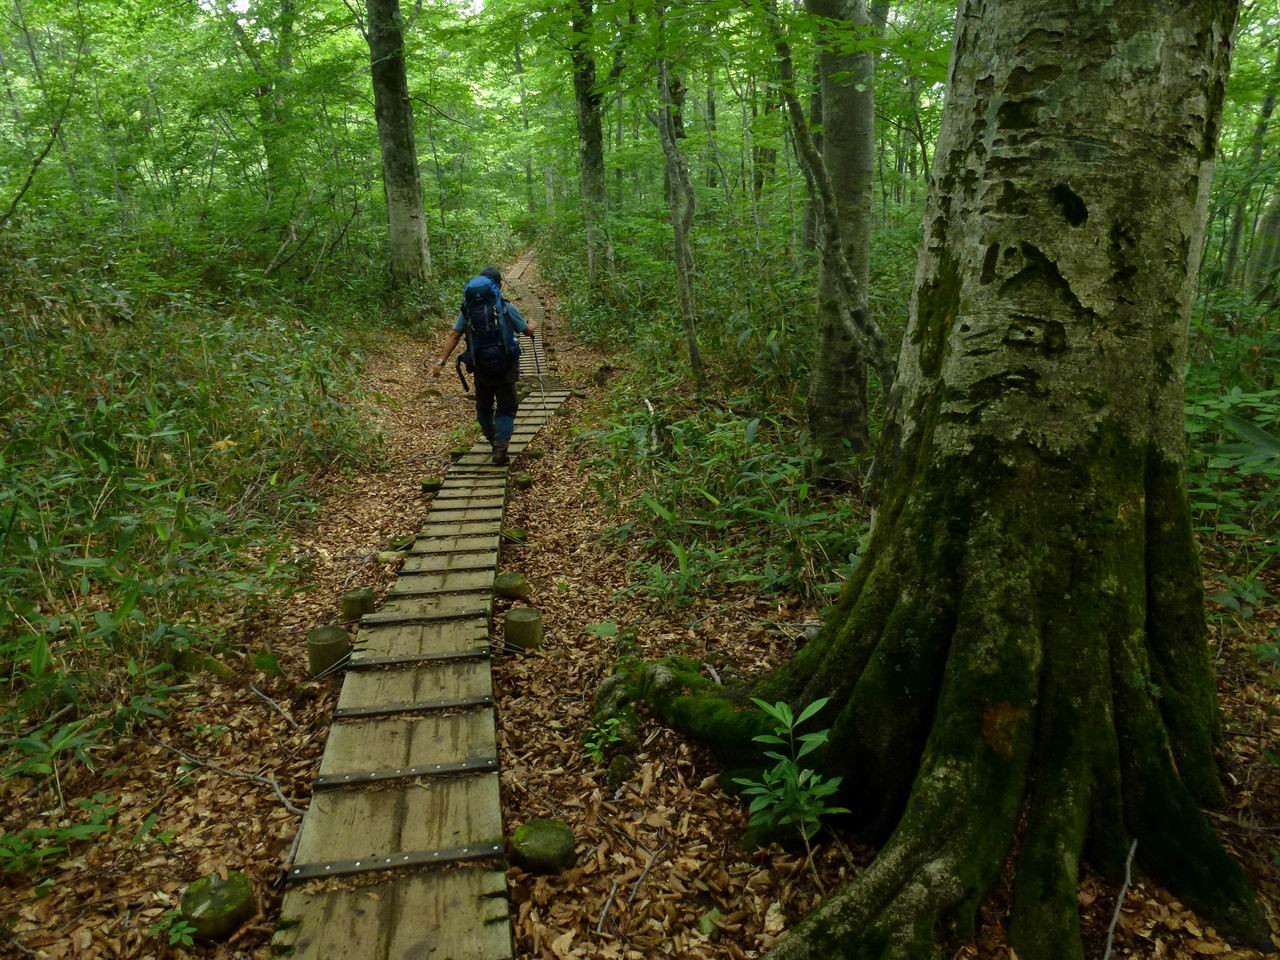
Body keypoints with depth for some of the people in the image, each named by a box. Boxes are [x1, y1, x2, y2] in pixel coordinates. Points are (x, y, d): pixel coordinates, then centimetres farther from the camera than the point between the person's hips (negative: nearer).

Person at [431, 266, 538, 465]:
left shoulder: (468, 308, 1)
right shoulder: (506, 307, -7)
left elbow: (454, 336, -4)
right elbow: (528, 331, 2)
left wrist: (441, 361, -2)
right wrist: (532, 325, 25)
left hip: (480, 369, 3)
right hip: (505, 369, -3)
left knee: (484, 408, 22)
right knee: (506, 408, 7)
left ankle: (493, 441, 37)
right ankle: (500, 448, -6)